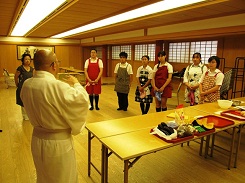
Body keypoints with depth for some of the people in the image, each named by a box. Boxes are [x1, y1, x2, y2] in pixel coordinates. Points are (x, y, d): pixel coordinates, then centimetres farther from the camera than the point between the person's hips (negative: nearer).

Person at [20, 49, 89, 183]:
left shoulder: (26, 85, -5)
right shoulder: (57, 86, -29)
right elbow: (82, 100, -22)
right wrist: (76, 84, -4)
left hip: (37, 139, 7)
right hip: (58, 143, -7)